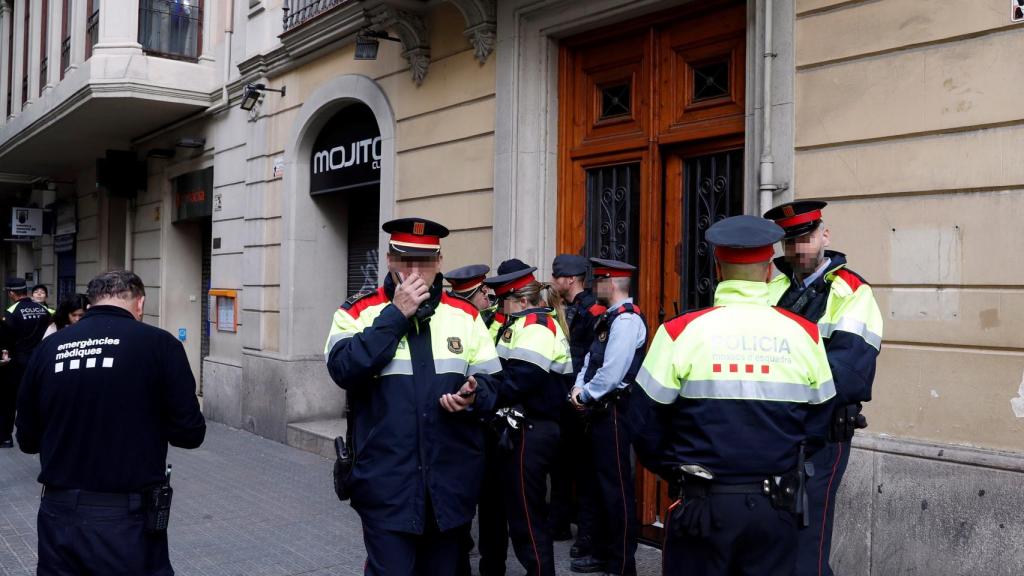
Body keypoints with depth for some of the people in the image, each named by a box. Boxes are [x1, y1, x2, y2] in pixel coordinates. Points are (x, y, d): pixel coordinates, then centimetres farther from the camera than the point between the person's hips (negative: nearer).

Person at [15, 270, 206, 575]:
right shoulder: (159, 343, -9)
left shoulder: (48, 347, 1)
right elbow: (189, 434, -8)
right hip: (128, 519, -3)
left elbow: (28, 440, 9)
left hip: (59, 515, 3)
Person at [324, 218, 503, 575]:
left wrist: (472, 397, -14)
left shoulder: (465, 314, 7)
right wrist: (395, 315, -17)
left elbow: (492, 384, 10)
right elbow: (343, 370, -18)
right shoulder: (359, 311, -1)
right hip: (387, 484, -3)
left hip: (451, 483, 3)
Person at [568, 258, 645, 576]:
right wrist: (580, 386, -2)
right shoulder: (608, 318, 14)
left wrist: (585, 395, -11)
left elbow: (611, 374, -23)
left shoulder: (626, 319, -17)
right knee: (601, 483, 17)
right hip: (601, 411, 10)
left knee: (617, 487, -2)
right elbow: (591, 359, 15)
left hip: (615, 412, -10)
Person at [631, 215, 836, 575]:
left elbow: (646, 424, -6)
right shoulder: (804, 334, -3)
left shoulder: (681, 331, -11)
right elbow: (817, 423, 7)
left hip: (702, 504, -2)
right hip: (776, 506, 2)